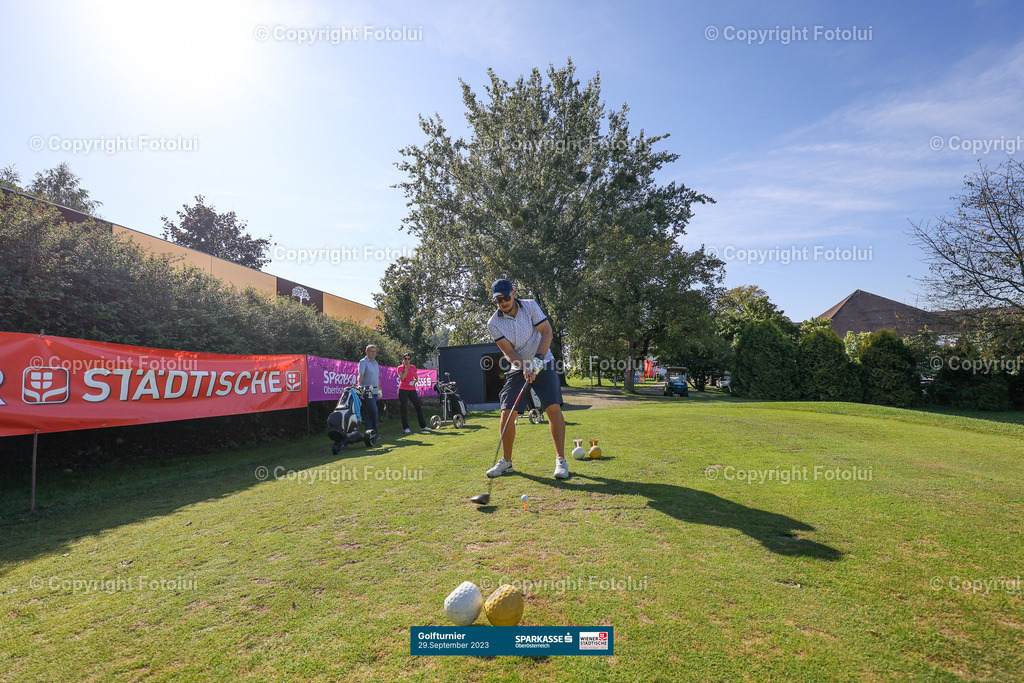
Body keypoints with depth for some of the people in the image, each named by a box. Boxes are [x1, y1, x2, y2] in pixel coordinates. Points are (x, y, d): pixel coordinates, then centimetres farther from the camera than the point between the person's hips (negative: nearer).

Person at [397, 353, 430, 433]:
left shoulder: (413, 367, 9)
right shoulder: (400, 368, -1)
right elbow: (402, 378, -15)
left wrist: (414, 382, -3)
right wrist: (406, 368, -13)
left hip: (412, 390, 3)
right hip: (403, 390, -3)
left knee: (419, 407, 2)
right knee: (404, 409, -1)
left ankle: (423, 426, 10)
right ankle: (406, 428, 8)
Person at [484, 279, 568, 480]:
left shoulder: (530, 306, -6)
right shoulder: (494, 323, -6)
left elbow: (547, 332, -9)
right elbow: (508, 351, -10)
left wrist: (538, 358, -22)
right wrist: (525, 368, -26)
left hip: (543, 364, -1)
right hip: (518, 370, 1)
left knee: (554, 408, -16)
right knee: (507, 414, -7)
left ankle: (560, 459, -5)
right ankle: (506, 461, 12)